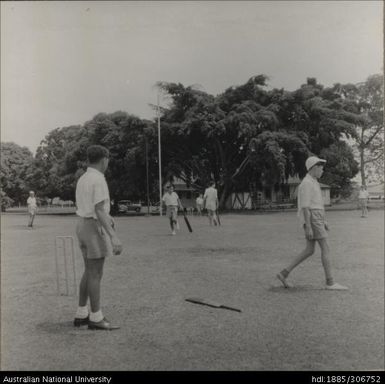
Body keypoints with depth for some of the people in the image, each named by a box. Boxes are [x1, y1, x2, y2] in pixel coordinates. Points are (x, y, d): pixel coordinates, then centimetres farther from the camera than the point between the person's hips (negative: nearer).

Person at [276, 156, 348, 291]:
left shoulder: (312, 183, 20)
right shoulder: (307, 183, -14)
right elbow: (305, 207, -19)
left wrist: (323, 221, 25)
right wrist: (308, 227, -22)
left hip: (315, 220, 10)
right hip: (313, 220, -10)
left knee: (309, 251, 7)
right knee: (325, 249, -6)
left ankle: (284, 273, 7)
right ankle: (330, 283, -1)